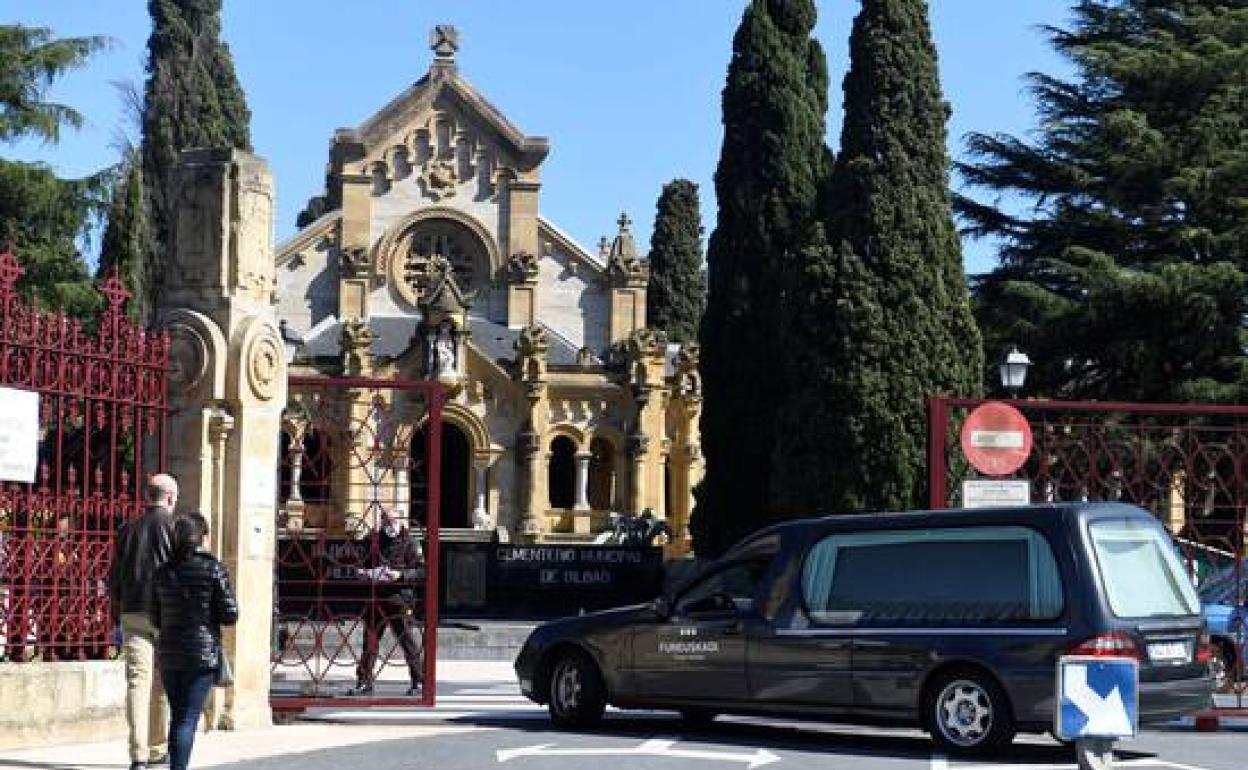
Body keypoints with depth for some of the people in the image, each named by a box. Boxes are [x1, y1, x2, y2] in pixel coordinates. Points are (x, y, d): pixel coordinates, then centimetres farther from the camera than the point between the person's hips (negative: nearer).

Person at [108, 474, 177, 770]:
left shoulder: (128, 529, 10)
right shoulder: (174, 526, -3)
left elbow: (114, 577, 12)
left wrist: (118, 613, 21)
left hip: (133, 613, 3)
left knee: (138, 680, -3)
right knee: (162, 682, 11)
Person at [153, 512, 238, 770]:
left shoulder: (163, 572, 5)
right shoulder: (213, 568, -8)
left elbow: (156, 619, 9)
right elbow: (230, 615, -8)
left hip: (169, 654, 4)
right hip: (203, 654, -4)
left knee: (177, 717, 16)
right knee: (188, 719, -5)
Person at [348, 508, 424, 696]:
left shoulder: (409, 543, -2)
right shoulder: (375, 542, 14)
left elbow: (419, 571, -8)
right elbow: (366, 565, 26)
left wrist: (400, 575, -21)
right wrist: (364, 572, 4)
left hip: (399, 598, -5)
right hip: (375, 598, 5)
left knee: (410, 641, -6)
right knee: (370, 640, 10)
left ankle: (419, 682, 3)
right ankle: (364, 682, 19)